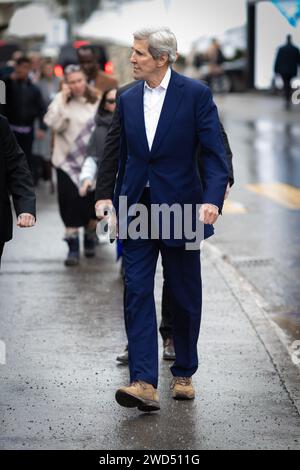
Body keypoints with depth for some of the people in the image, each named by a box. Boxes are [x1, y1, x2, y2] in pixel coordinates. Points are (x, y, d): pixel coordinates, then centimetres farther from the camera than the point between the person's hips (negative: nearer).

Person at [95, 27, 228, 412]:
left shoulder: (195, 94, -7)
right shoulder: (128, 99, 8)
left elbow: (214, 151, -10)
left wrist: (213, 199, -23)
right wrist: (113, 199, 16)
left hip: (180, 208, -3)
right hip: (137, 209, 3)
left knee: (185, 297, 8)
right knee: (137, 293, -7)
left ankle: (183, 374, 25)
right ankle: (144, 383, -11)